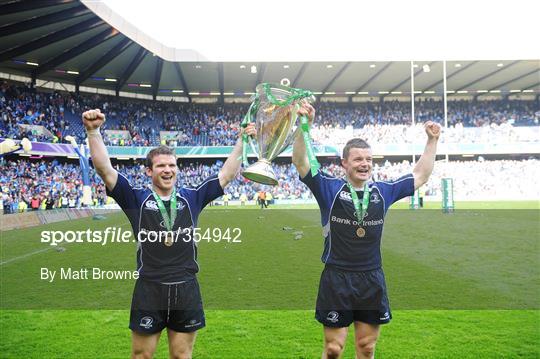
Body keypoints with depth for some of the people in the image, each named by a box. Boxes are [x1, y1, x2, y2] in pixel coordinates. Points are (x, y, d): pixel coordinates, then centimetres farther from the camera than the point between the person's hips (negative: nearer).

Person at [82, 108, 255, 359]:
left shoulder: (191, 198, 7)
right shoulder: (137, 199, 1)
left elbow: (227, 174, 7)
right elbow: (105, 169, -8)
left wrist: (242, 141, 1)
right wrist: (93, 131, -18)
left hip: (187, 290, 2)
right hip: (149, 290, -1)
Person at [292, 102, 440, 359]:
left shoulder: (383, 192, 7)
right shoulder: (329, 188, -4)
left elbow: (420, 176, 17)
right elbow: (301, 162, -14)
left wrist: (432, 140, 13)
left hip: (372, 281, 4)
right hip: (336, 280, -3)